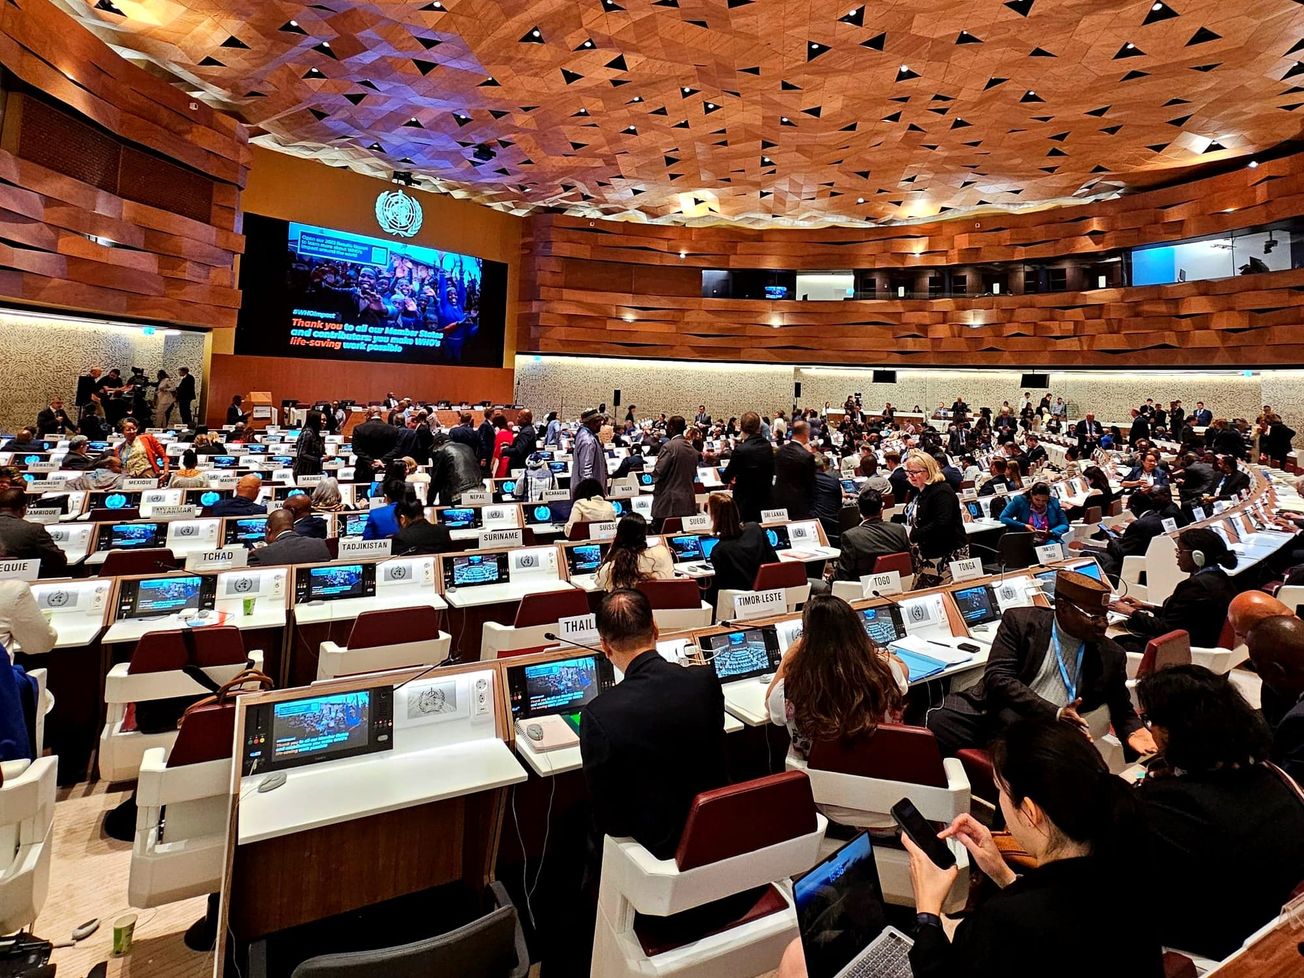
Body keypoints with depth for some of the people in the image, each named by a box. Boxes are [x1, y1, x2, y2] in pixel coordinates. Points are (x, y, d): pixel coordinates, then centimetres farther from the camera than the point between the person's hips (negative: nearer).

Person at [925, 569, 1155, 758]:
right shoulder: (1020, 622, 1)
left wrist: (1132, 732, 1)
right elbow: (997, 678, -9)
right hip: (988, 710, -1)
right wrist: (1054, 713, -18)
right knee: (935, 722, -30)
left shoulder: (1111, 655, 11)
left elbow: (1123, 710, 25)